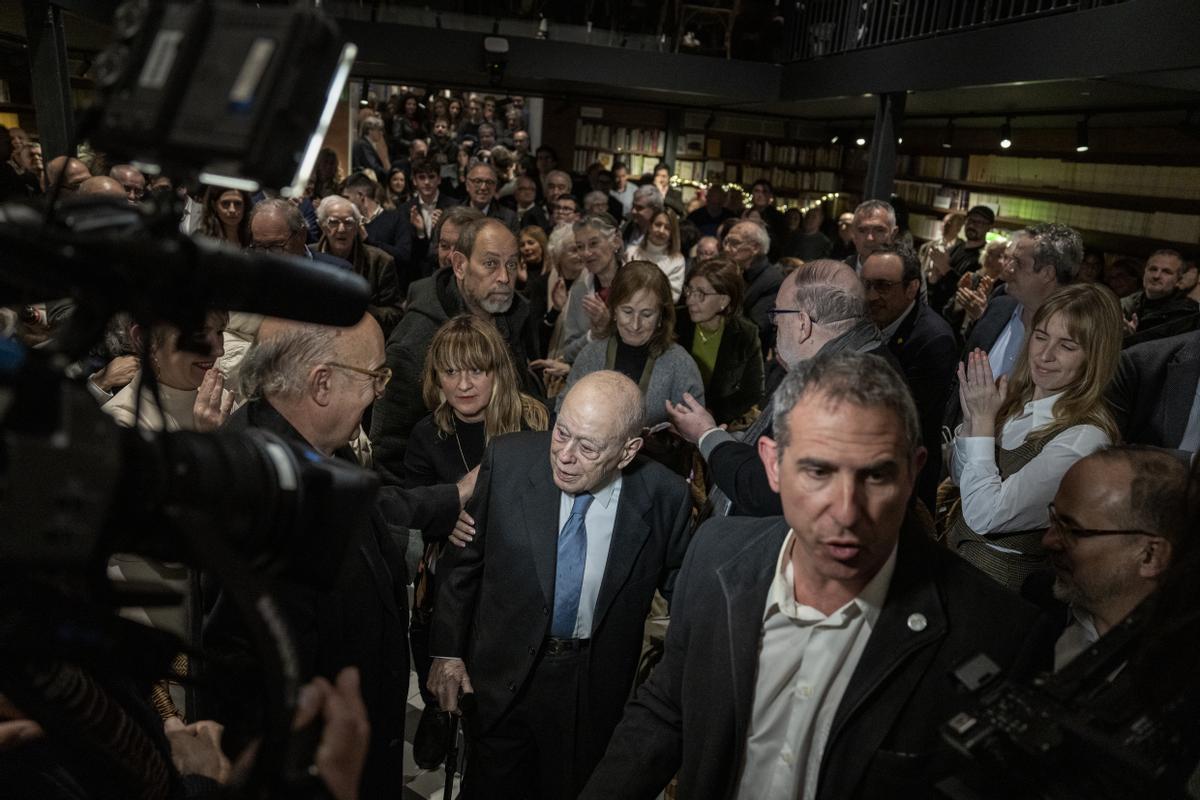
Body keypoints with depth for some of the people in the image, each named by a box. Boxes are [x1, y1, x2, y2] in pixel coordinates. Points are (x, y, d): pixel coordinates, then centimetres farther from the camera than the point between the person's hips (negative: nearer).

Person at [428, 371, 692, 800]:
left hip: (595, 686, 0)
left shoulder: (664, 496, -19)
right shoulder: (508, 459, -17)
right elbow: (463, 559, -4)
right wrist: (447, 650, 0)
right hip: (504, 673, 1)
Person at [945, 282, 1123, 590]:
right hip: (955, 548, 6)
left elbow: (984, 515, -22)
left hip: (997, 574, -6)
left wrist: (983, 420, -16)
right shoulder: (1017, 398, 1)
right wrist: (971, 416, -8)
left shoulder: (1084, 438, -20)